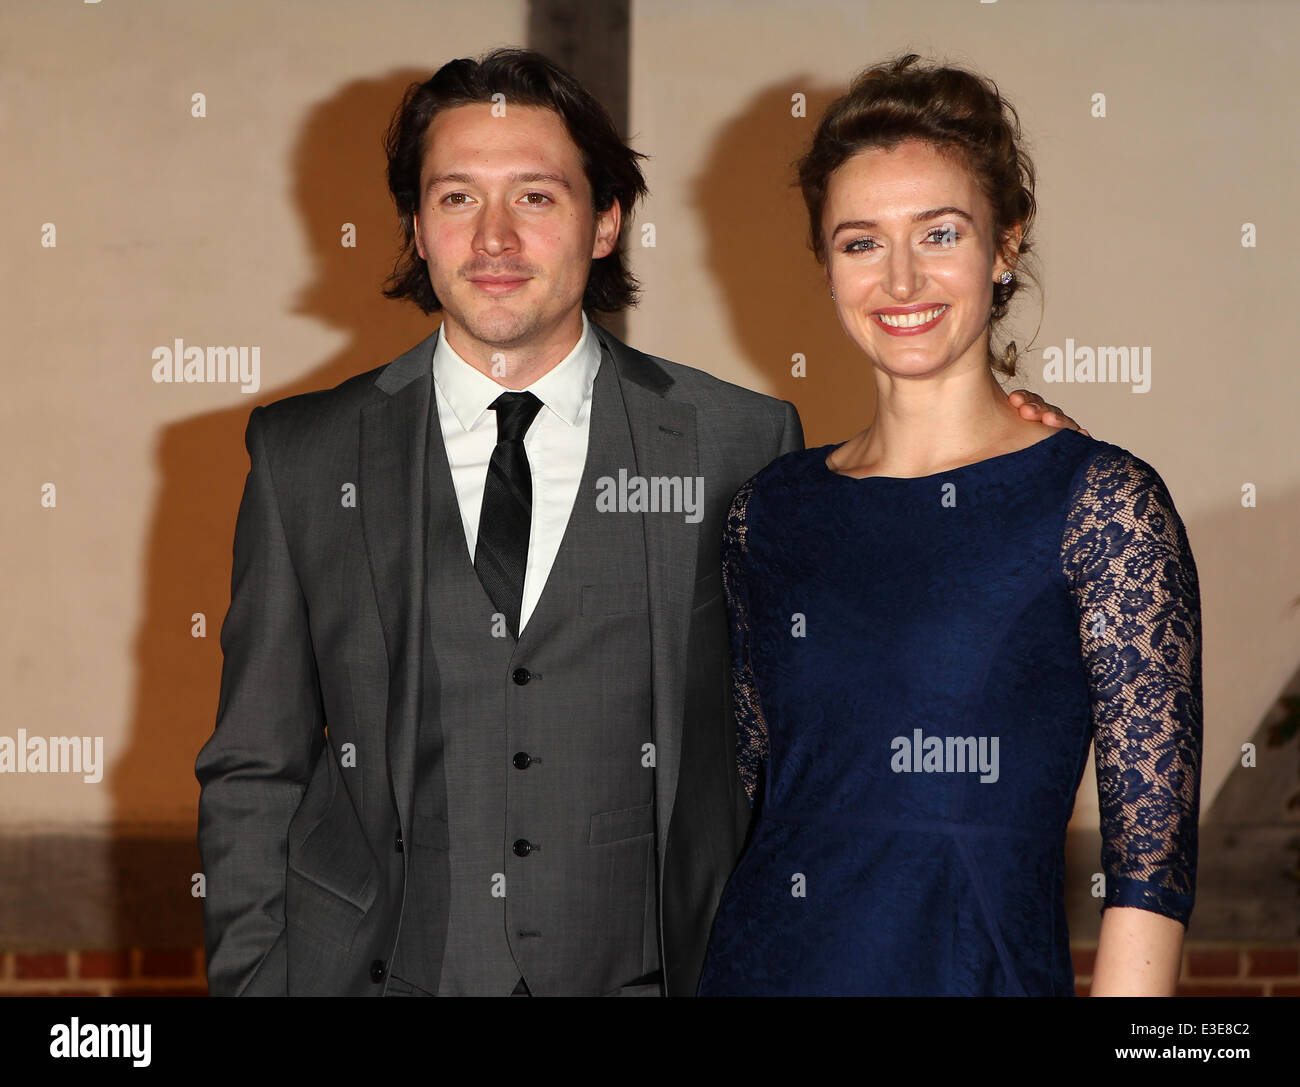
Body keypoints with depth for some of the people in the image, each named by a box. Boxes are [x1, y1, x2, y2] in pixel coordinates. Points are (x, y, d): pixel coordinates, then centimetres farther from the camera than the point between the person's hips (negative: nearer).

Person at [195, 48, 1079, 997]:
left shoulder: (740, 446, -2)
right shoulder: (304, 457, 2)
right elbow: (253, 774, 4)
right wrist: (252, 981, -2)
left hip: (646, 973, -1)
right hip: (375, 971, 1)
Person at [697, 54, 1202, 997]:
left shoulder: (1103, 504, -8)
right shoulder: (770, 511, 5)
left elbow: (1153, 855, -11)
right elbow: (745, 787, 12)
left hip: (980, 969, -4)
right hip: (759, 963, 4)